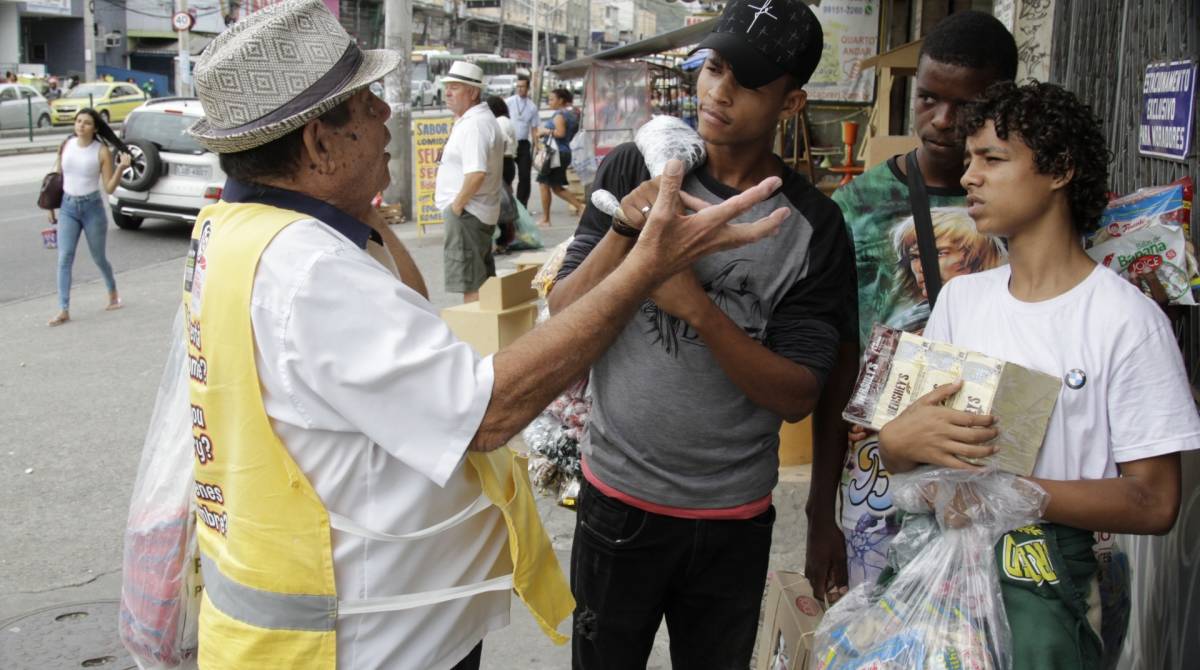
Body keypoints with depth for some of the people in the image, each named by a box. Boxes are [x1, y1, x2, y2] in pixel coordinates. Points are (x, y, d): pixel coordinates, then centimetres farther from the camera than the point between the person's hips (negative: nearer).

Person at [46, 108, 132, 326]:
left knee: (98, 258, 10)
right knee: (64, 258, -6)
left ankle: (113, 293, 37)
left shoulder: (102, 151, -8)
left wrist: (121, 167, -23)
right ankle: (63, 310, -4)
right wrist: (51, 206, 13)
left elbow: (109, 188, -9)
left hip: (92, 206, -2)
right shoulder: (67, 145, 2)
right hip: (68, 206, 2)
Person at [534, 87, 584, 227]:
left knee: (544, 184, 3)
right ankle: (581, 207, 5)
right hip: (565, 152, 9)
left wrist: (545, 131, -15)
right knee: (557, 187, 15)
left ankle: (545, 219, 7)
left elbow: (560, 132, -29)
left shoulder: (559, 115, -13)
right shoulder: (572, 114, 15)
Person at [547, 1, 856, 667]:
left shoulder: (812, 225, -9)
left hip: (735, 518, 0)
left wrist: (697, 305, -26)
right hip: (619, 495, 1)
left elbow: (797, 396, -13)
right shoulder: (633, 170, -6)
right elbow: (563, 321, -8)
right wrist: (626, 229, -24)